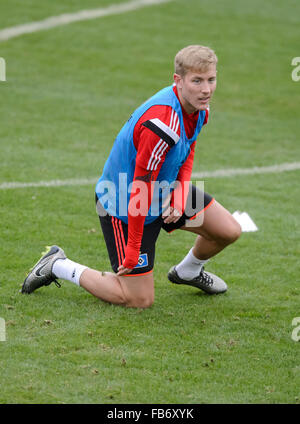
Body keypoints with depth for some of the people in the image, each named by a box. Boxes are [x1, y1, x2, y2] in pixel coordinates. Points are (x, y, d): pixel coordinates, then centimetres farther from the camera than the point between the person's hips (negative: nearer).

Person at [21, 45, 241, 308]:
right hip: (122, 204, -9)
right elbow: (140, 188, -32)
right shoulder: (162, 125, -37)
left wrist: (180, 196, -7)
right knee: (140, 300, -5)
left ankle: (189, 271, 37)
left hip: (166, 189, 9)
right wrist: (133, 250, -26)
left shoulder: (198, 108, -8)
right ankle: (58, 266, 12)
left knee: (229, 231, 5)